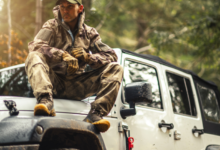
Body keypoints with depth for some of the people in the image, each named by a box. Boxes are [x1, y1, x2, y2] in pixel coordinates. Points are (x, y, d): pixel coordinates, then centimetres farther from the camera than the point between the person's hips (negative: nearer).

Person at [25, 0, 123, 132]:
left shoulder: (89, 32, 13)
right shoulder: (52, 26, 6)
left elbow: (111, 56, 4)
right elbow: (35, 45, -14)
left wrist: (88, 56, -15)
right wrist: (63, 55, -29)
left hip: (77, 87, 2)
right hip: (54, 83, -2)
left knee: (116, 69, -14)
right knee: (34, 56, -26)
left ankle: (96, 114, -31)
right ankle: (46, 101, -48)